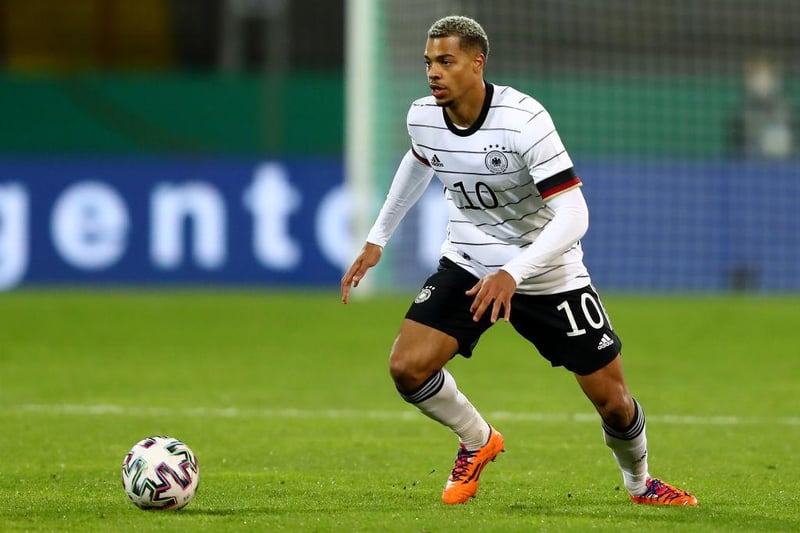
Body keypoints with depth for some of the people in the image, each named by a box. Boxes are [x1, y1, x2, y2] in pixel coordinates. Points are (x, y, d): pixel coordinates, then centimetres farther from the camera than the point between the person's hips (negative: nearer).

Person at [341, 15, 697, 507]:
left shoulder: (523, 120, -27)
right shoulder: (422, 117, -9)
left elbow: (573, 217, -31)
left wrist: (513, 274, -42)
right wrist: (377, 240, 18)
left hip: (548, 272, -4)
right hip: (467, 264, 4)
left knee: (612, 399, -2)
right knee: (407, 367, -17)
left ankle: (640, 482, 31)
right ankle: (478, 442, 12)